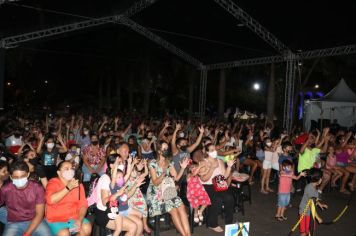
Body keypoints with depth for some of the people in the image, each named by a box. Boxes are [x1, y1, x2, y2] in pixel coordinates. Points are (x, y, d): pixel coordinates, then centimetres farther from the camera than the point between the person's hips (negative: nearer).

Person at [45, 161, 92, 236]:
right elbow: (50, 200, -26)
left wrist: (80, 219, -17)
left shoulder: (77, 184, 5)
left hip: (74, 218, 4)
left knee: (87, 228, -19)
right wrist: (68, 187, -25)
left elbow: (83, 204, -1)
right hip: (56, 220, -4)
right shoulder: (53, 183, -7)